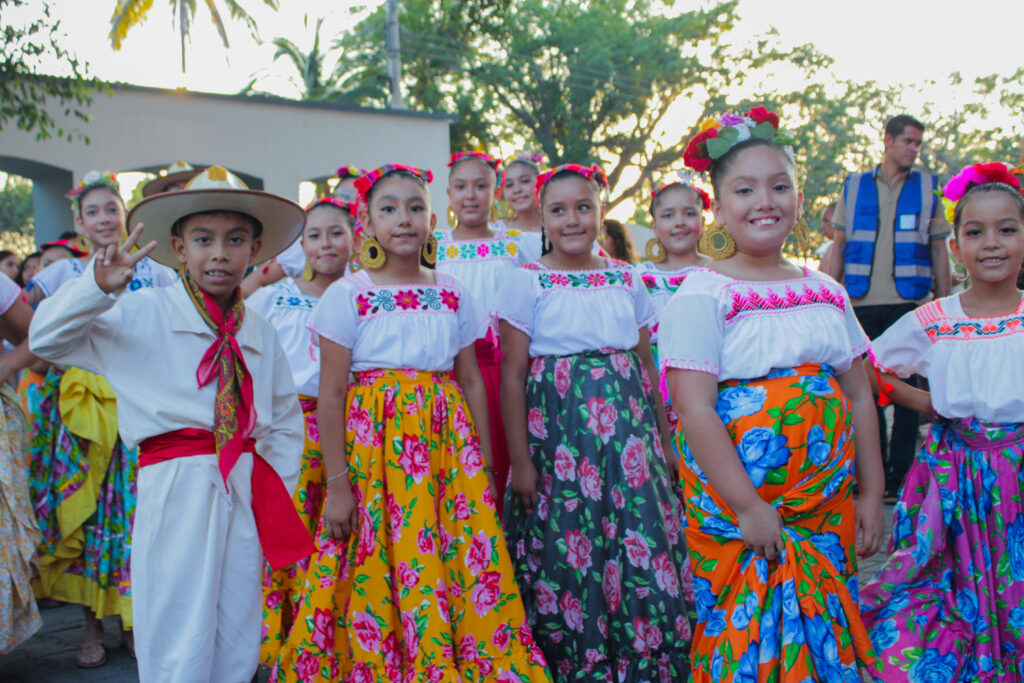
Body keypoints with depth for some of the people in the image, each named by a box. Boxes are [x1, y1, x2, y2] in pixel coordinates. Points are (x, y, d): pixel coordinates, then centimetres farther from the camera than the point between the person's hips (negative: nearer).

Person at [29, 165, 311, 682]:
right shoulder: (141, 315, -2)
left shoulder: (260, 333, 11)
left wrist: (277, 486, 9)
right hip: (175, 488, -5)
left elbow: (286, 419, 19)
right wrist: (98, 287, -19)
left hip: (245, 491, 5)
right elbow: (45, 339, -4)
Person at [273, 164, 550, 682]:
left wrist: (484, 467, 6)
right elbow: (331, 393, -4)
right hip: (374, 443, -3)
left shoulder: (452, 294, 8)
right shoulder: (347, 295, -1)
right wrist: (337, 483, -8)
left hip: (447, 441, 3)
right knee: (376, 575, -1)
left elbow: (472, 382, 10)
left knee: (464, 564, 1)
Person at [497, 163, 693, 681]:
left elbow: (647, 365, 15)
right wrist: (520, 460, -8)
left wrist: (663, 440, 12)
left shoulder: (627, 281, 10)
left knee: (646, 552, -2)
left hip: (629, 434, 3)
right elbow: (512, 377, -3)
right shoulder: (528, 283, 0)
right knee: (567, 562, 0)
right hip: (559, 435, -3)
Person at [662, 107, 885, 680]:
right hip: (733, 508, -5)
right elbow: (694, 409, -17)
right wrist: (749, 507, -18)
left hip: (829, 504, 5)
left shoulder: (826, 292, 8)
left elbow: (860, 395, 11)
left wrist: (872, 493, 7)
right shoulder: (702, 295, -9)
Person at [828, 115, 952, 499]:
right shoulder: (854, 188, 10)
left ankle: (899, 475, 6)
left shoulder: (927, 189, 10)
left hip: (910, 304, -1)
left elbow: (939, 253, 10)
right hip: (863, 304, 1)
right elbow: (838, 249, 11)